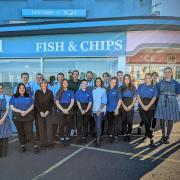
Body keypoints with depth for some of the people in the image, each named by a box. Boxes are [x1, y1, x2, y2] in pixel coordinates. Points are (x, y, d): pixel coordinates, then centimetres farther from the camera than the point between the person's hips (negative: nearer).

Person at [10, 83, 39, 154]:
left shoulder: (29, 96, 5)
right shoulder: (14, 97, 3)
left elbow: (32, 106, 2)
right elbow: (11, 107, -4)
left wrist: (26, 112, -15)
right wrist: (21, 111, -17)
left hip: (28, 117, -1)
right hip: (17, 117, 1)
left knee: (29, 131, -6)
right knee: (20, 132, 11)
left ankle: (35, 146, -3)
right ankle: (22, 145, 26)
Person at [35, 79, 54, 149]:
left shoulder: (50, 92, 5)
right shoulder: (37, 92, 4)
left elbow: (52, 102, 2)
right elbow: (36, 103, 0)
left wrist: (47, 111, -8)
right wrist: (41, 112, -9)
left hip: (48, 112, 0)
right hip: (40, 113, 0)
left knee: (49, 127, -3)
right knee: (42, 128, 2)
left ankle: (49, 142, 9)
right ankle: (43, 144, 12)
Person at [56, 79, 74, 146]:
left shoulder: (71, 92, 8)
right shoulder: (59, 92, 8)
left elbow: (72, 102, 0)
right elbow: (57, 102, 0)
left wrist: (67, 109, -14)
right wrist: (63, 110, -12)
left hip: (69, 110, 0)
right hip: (61, 111, 0)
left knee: (68, 124, 4)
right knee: (61, 125, 1)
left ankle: (67, 138, 13)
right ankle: (62, 138, 10)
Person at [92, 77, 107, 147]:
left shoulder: (103, 90, -1)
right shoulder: (93, 90, 11)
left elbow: (104, 101, -7)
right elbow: (92, 100, 12)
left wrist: (99, 110, -14)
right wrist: (92, 109, 3)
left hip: (100, 110, -4)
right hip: (94, 110, 4)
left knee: (98, 125, -11)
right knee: (97, 125, 11)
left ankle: (98, 140, -5)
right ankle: (98, 138, 24)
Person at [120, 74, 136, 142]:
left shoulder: (133, 87, 5)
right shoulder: (122, 87, 6)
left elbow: (135, 97, 3)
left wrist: (131, 105, -8)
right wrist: (124, 106, -8)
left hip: (131, 105, -1)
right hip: (123, 106, 1)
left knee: (130, 120, -3)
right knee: (124, 120, 0)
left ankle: (129, 134, 8)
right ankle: (125, 134, 8)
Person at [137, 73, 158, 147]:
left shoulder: (154, 87, 5)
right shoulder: (141, 86, 5)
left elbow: (154, 98, -2)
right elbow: (138, 96, -1)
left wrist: (148, 106, -13)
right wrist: (143, 106, -11)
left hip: (151, 107, 1)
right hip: (142, 107, -1)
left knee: (148, 122, 4)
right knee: (147, 122, -12)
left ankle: (147, 134, 25)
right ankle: (151, 139, -8)